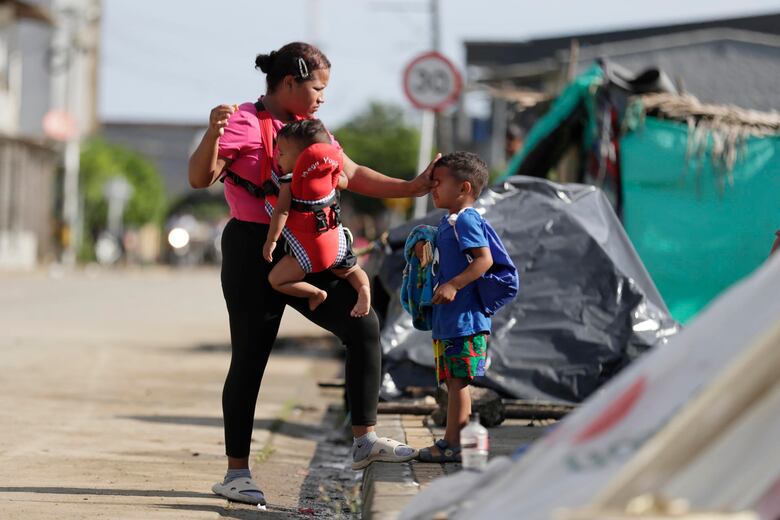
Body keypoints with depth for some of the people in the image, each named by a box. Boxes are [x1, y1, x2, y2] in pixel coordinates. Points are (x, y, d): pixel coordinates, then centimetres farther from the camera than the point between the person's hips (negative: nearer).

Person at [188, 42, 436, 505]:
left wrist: (413, 188, 15)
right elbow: (200, 178, -19)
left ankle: (365, 440, 2)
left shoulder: (310, 128, 14)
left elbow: (353, 175, 21)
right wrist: (212, 134, -37)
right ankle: (236, 473, 6)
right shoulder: (245, 124, -10)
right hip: (254, 253, -7)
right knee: (250, 358, -2)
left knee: (363, 324, -3)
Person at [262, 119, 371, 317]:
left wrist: (271, 241, -15)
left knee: (276, 280, 1)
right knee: (351, 271, 28)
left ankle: (316, 293, -4)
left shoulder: (289, 182, -14)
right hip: (336, 245, 6)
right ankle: (364, 290, -2)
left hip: (309, 250, -6)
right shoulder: (329, 174, 1)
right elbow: (344, 182, 22)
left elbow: (281, 212, -19)